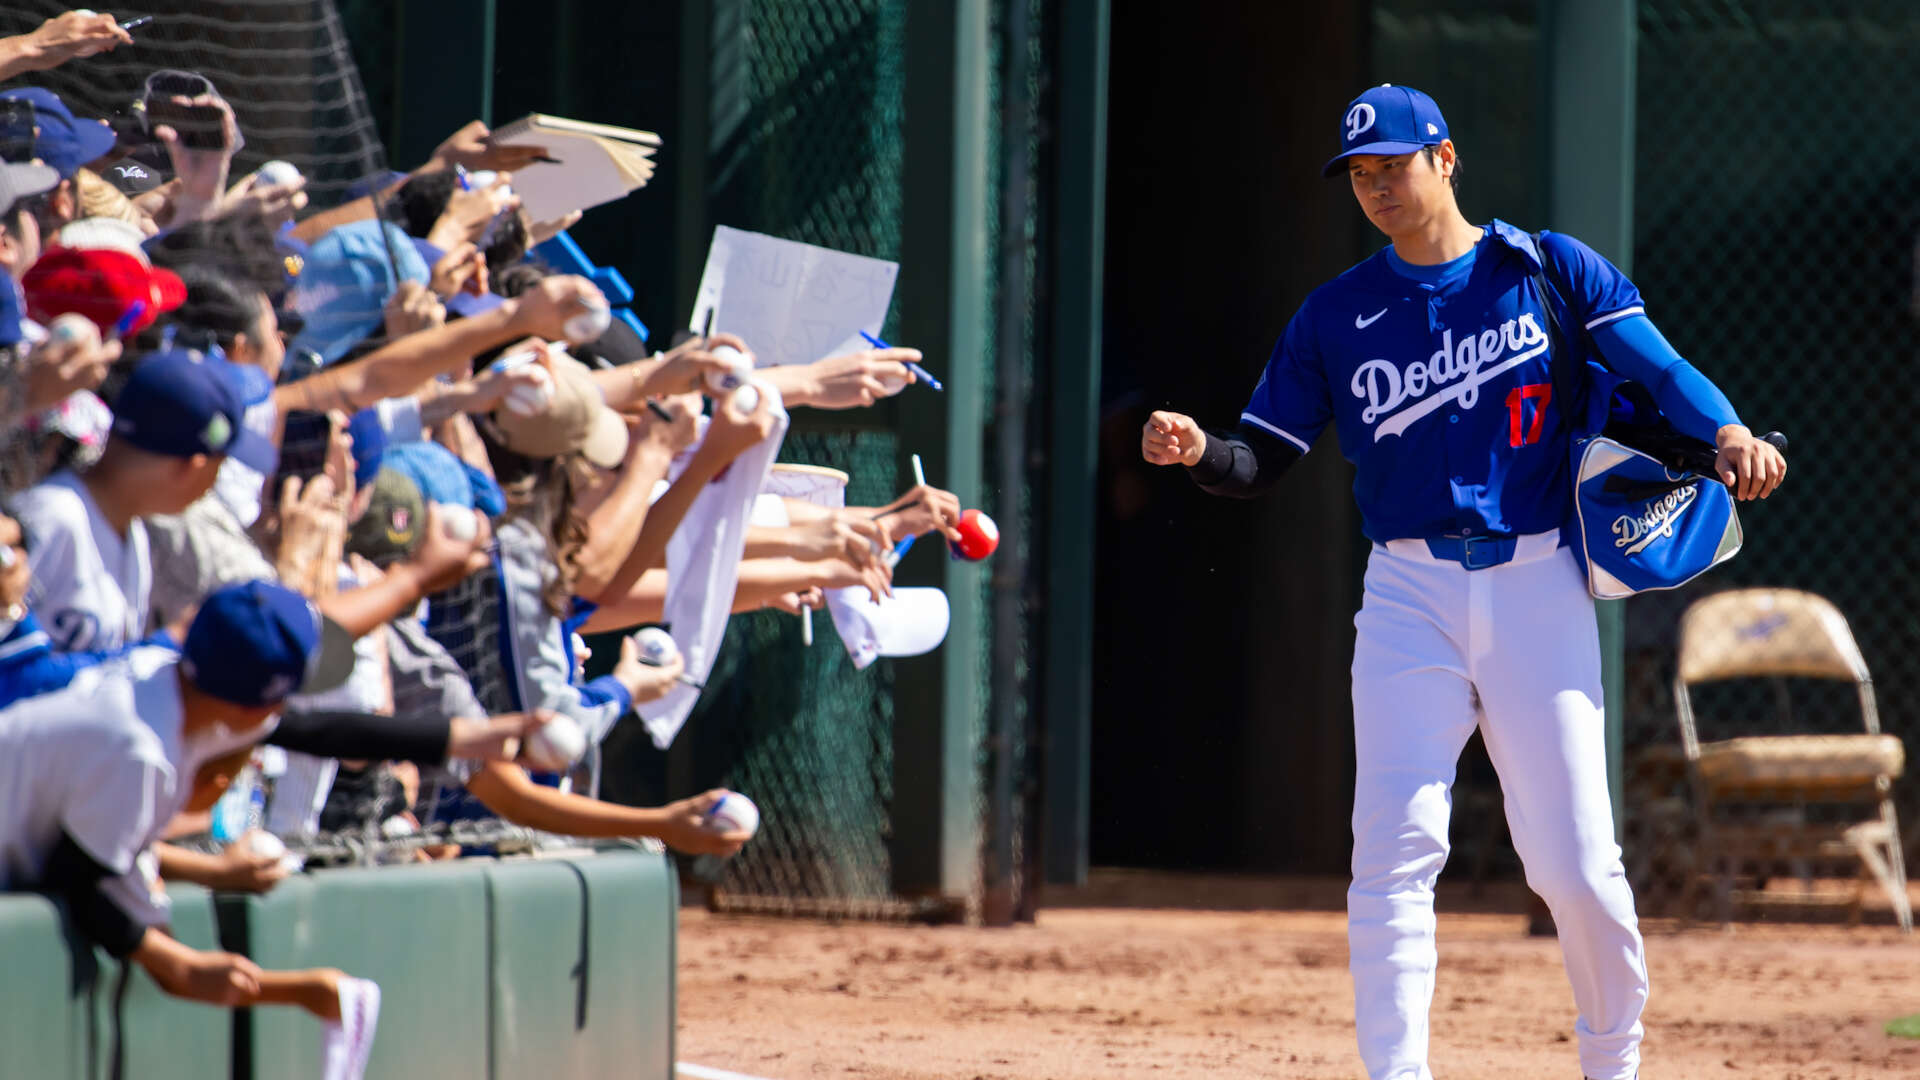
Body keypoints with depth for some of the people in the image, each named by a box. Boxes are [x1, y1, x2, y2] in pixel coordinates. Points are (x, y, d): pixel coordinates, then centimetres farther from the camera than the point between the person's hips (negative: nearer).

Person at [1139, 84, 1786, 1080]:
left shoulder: (1543, 269, 4)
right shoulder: (1337, 314, 9)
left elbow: (1650, 363, -8)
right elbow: (1262, 461, 8)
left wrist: (1726, 431, -27)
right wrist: (1197, 451, -14)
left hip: (1536, 584, -2)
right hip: (1411, 594, 2)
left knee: (1574, 862, -4)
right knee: (1394, 848, -12)